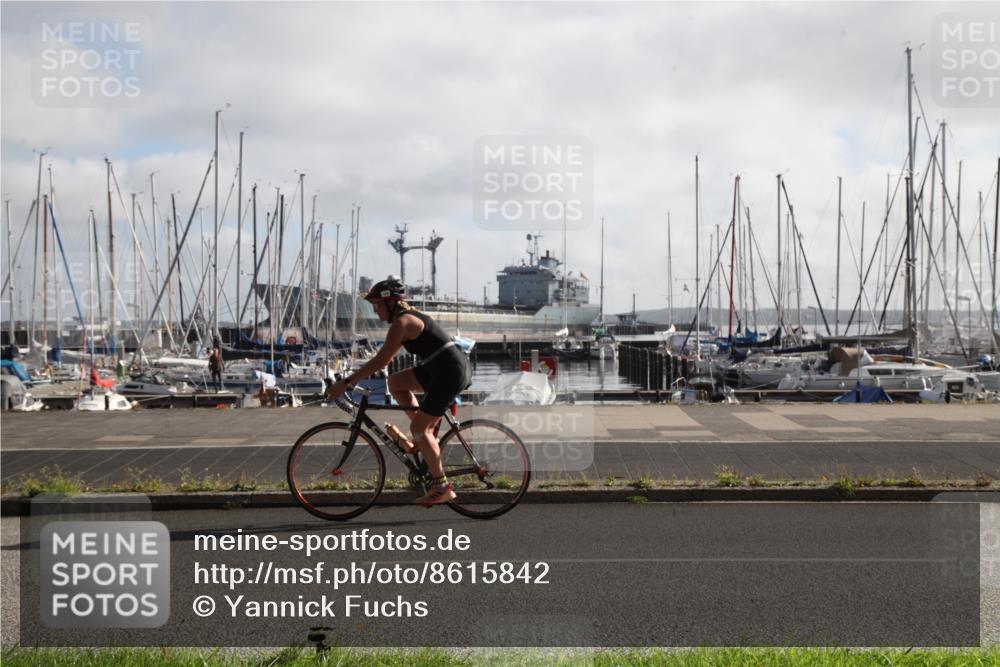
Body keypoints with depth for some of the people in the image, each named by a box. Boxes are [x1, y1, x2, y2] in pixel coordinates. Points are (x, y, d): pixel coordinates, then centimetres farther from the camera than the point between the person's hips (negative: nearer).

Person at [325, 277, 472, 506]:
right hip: (441, 369, 9)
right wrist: (356, 375, 21)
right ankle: (426, 435, 12)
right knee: (395, 382, 12)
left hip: (451, 371, -9)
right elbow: (385, 356, 25)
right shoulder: (409, 317, 17)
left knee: (419, 428, -4)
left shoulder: (401, 322, -12)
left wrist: (347, 382, -14)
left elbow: (381, 361, -18)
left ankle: (442, 487, 2)